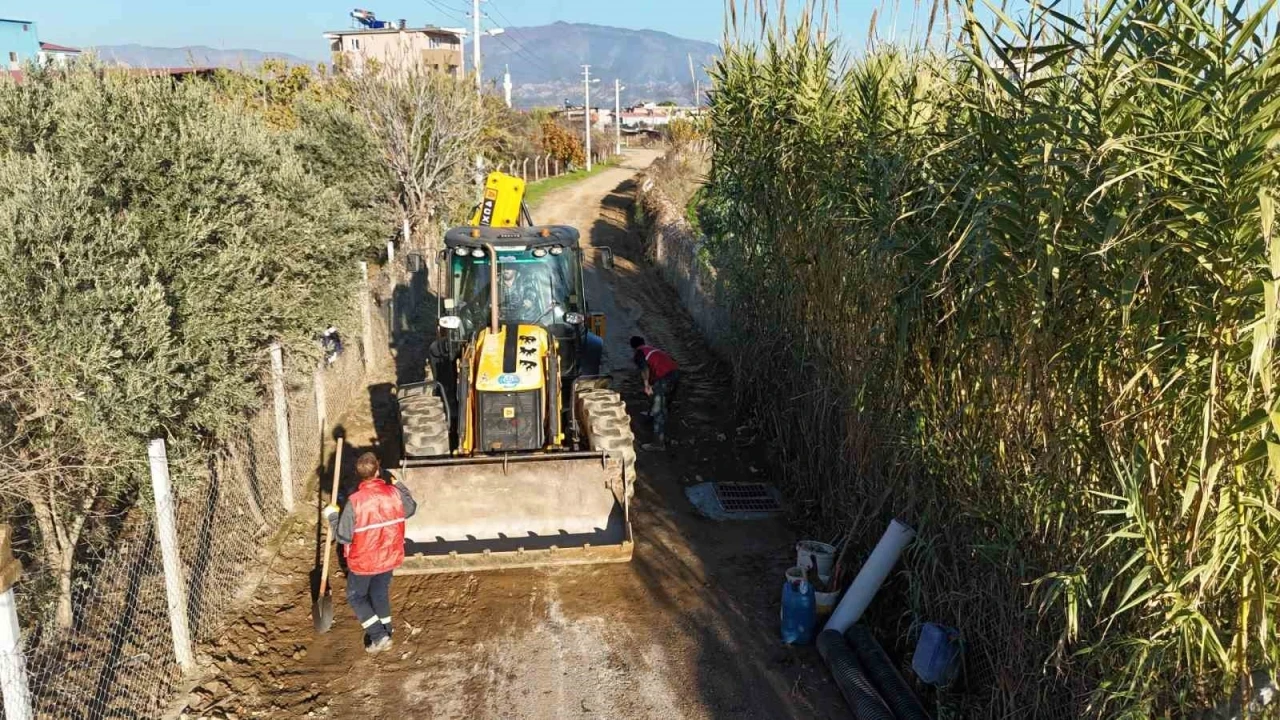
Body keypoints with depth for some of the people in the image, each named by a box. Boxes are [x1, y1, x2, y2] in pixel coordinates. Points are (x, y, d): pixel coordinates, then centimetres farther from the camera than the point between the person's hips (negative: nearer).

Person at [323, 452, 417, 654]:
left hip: (363, 561, -4)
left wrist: (332, 516, -3)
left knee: (356, 597, 18)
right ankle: (385, 630, 40)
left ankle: (379, 636, 12)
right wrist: (399, 486, 18)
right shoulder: (394, 493, -15)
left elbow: (343, 536, -18)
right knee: (380, 592, 26)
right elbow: (411, 509, 7)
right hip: (389, 557, 4)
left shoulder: (355, 501, -27)